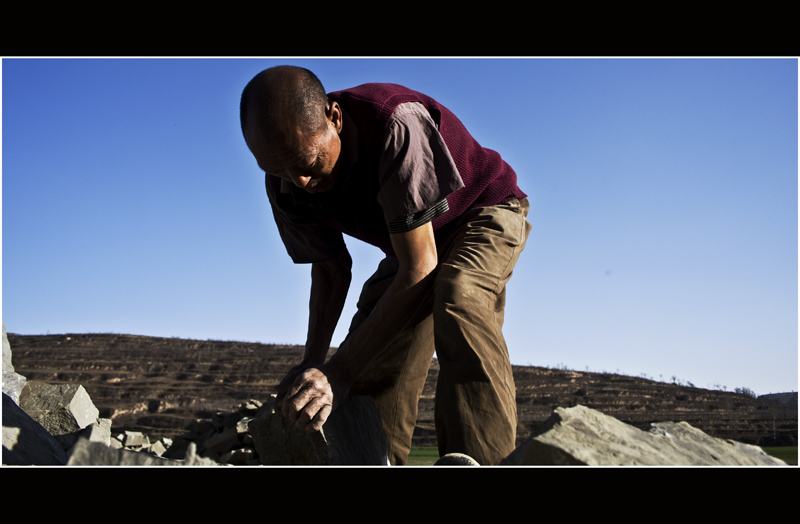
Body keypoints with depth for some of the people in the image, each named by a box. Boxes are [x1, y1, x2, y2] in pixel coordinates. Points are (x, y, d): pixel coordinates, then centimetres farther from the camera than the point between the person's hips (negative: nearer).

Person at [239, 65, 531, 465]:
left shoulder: (394, 124, -39)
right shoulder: (287, 185, -17)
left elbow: (419, 267, -37)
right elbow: (330, 270, -1)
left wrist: (339, 373, -36)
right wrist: (312, 365, -13)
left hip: (484, 211, -6)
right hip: (413, 236, 7)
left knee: (457, 297, -37)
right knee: (376, 371, -7)